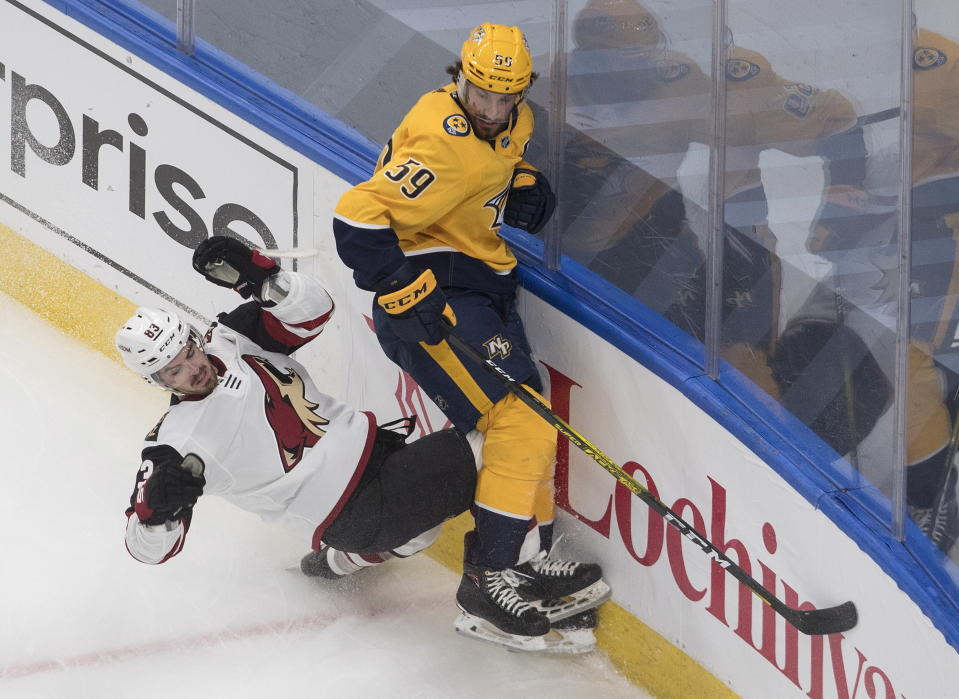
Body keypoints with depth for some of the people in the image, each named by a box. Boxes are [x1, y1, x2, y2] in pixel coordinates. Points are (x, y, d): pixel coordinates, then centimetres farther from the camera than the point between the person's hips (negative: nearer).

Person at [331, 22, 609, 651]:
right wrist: (409, 289, -29)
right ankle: (486, 585, -16)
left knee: (529, 417, 17)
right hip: (433, 290, -10)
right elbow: (359, 217, -28)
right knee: (520, 416, -17)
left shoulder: (512, 124, 5)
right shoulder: (445, 147, -25)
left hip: (484, 286, 10)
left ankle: (530, 559, 31)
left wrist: (527, 187, 6)